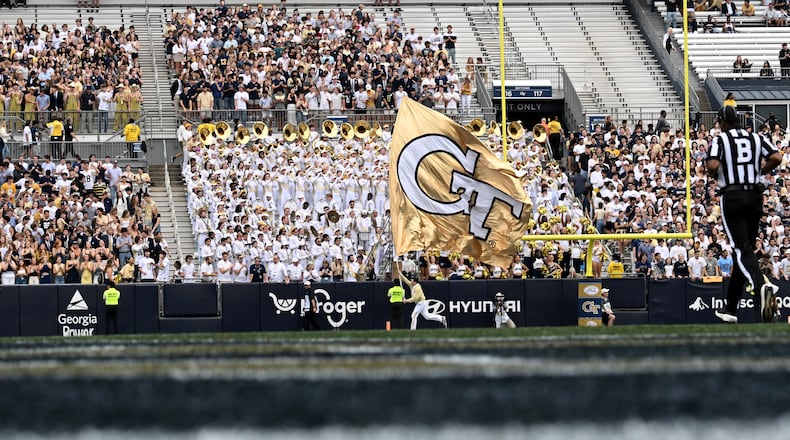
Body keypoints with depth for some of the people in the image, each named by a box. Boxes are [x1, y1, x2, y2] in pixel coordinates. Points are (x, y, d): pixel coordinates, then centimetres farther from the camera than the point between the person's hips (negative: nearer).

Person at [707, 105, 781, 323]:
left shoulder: (720, 140, -1)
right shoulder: (757, 138, 10)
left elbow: (713, 165, -17)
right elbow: (776, 158, -3)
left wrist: (713, 175, 5)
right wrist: (761, 172, 13)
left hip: (732, 197, -4)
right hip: (755, 196, 4)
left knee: (743, 248, -12)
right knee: (744, 249, 12)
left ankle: (762, 285, -42)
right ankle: (731, 308, 16)